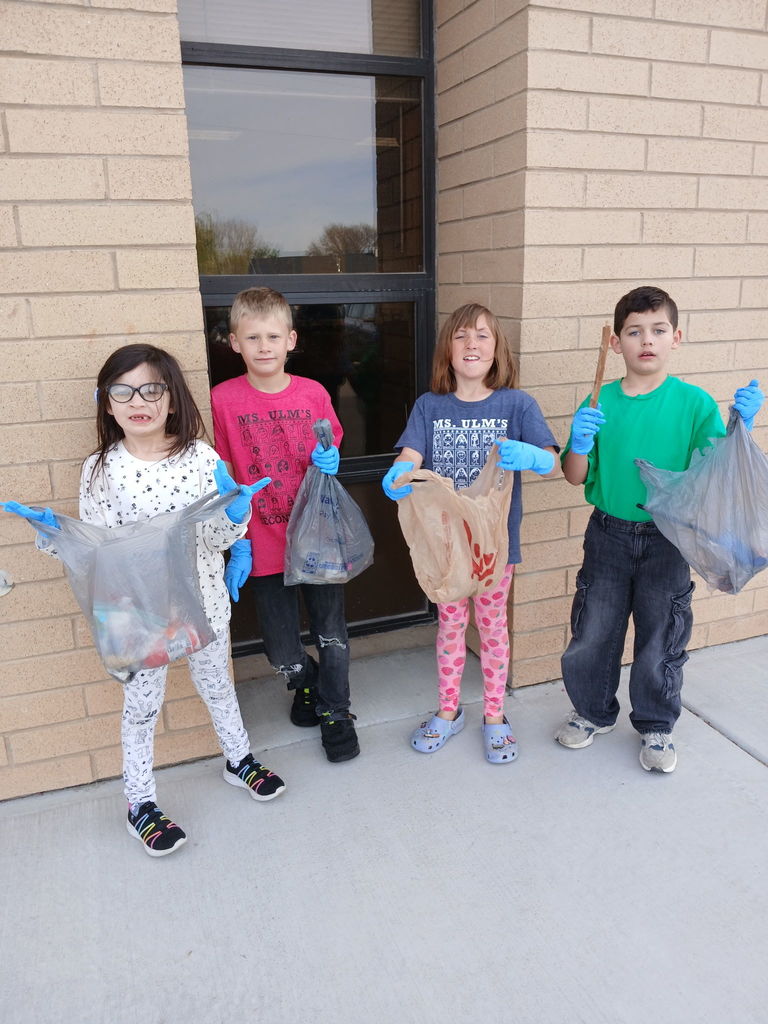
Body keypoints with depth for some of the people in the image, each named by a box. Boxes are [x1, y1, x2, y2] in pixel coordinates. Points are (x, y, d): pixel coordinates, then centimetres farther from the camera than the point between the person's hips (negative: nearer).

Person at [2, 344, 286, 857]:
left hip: (203, 602, 1)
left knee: (218, 685, 22)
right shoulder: (101, 469, -11)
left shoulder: (201, 457, -10)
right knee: (141, 707, 15)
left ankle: (239, 759, 48)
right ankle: (140, 804, 36)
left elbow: (217, 540, -8)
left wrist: (235, 515, -28)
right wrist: (55, 533, -23)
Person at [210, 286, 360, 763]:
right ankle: (307, 684, 41)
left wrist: (330, 462, -11)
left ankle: (336, 710, 34)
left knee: (332, 633, 10)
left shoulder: (314, 394, -1)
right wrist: (238, 545, -4)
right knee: (284, 656, 7)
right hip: (264, 544, -1)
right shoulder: (223, 400, -6)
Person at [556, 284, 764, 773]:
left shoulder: (694, 402, -8)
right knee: (592, 633, 13)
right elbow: (576, 477, -3)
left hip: (667, 540, -1)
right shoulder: (600, 403, -5)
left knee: (661, 640, 13)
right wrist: (580, 442, -22)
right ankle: (593, 712, 39)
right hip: (608, 535, 1)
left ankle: (656, 726, 37)